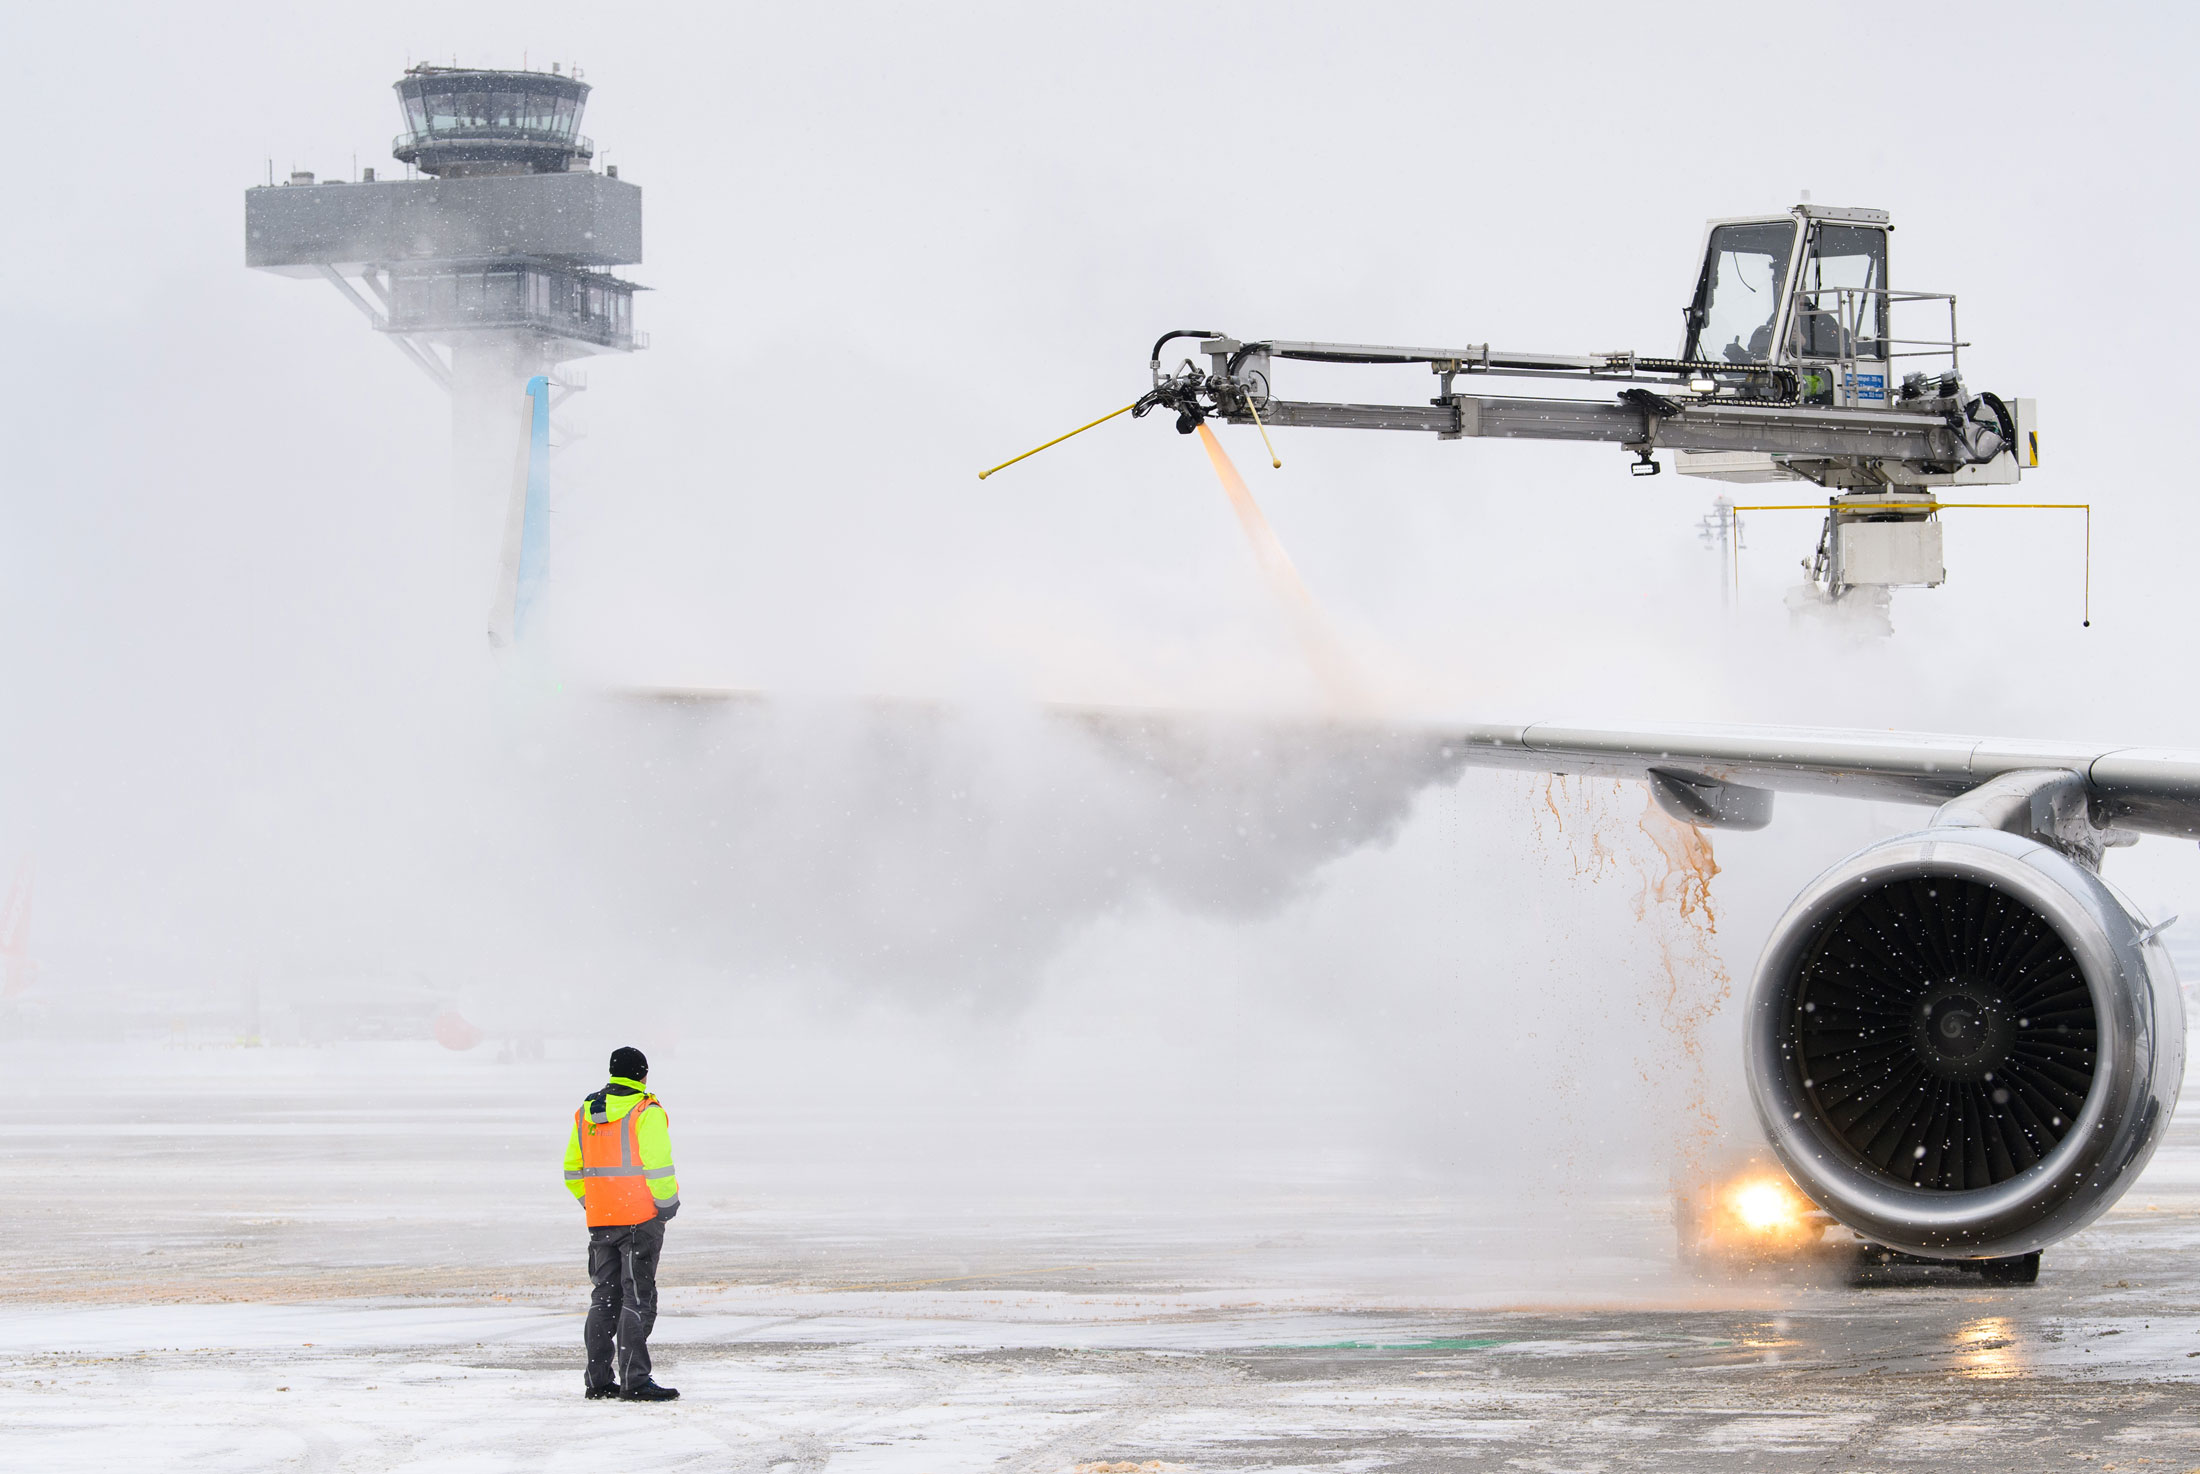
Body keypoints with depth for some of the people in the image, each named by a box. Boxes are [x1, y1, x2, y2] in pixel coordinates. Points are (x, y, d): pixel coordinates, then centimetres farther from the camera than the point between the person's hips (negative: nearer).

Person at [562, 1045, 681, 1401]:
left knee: (604, 1298, 13)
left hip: (600, 1222, 6)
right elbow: (658, 1165, -17)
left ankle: (599, 1380, 14)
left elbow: (573, 1171, 14)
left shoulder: (585, 1114, 10)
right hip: (640, 1218, -6)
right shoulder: (646, 1113, -11)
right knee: (638, 1298, -5)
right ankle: (634, 1381, -9)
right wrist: (667, 1203, -4)